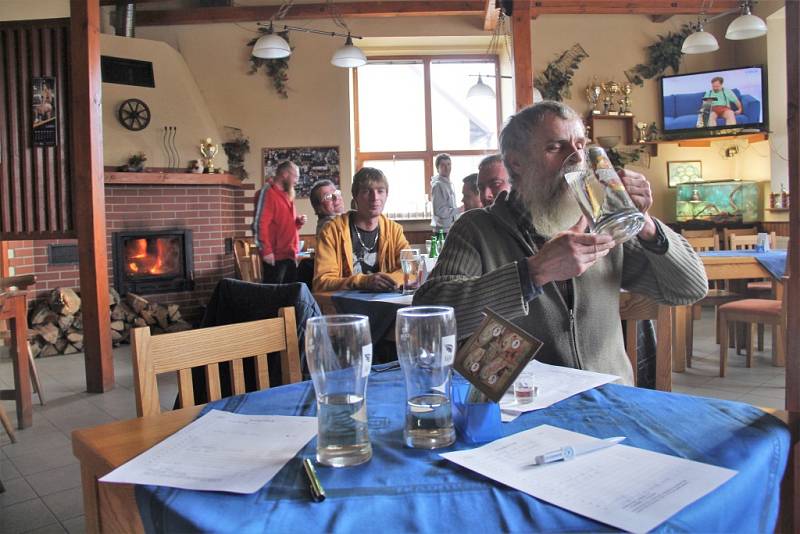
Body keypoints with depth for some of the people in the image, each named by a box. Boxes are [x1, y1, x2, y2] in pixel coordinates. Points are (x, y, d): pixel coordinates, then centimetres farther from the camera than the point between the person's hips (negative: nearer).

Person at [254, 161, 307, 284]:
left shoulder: (287, 196, 20)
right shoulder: (268, 193, -8)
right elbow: (260, 223, -16)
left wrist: (299, 222, 8)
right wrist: (266, 251, -21)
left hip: (290, 255, 9)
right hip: (275, 256, -9)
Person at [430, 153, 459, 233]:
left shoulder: (449, 183, 15)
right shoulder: (438, 185, -14)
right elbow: (440, 211, -20)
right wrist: (459, 210, -18)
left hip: (450, 228, 9)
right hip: (443, 230, -9)